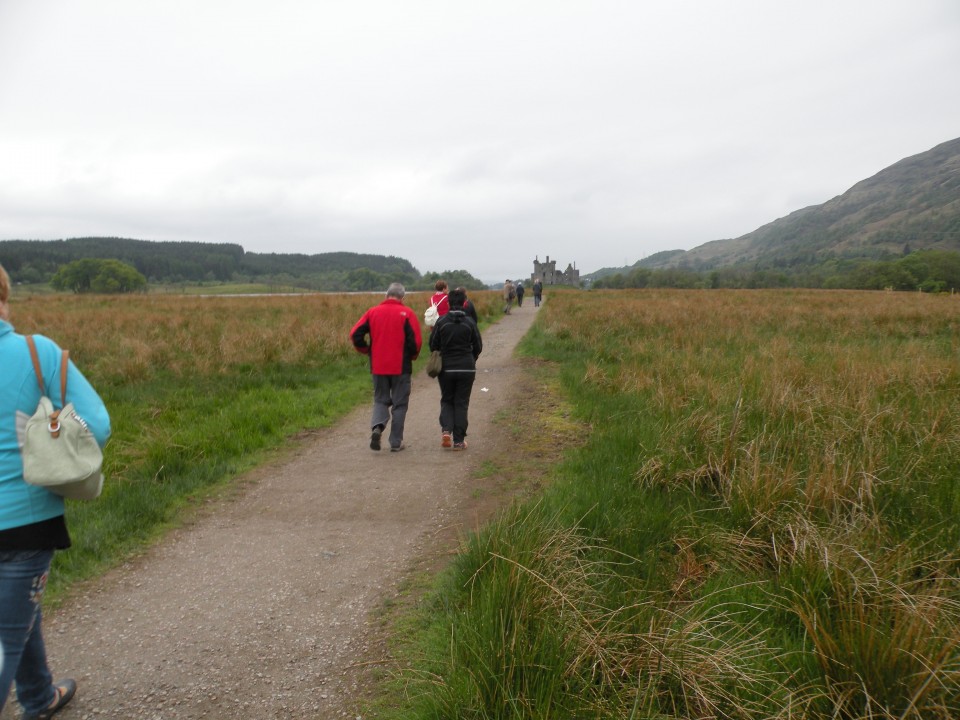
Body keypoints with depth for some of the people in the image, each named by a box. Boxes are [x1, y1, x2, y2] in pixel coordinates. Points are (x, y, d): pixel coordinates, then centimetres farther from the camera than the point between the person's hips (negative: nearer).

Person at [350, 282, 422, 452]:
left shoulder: (373, 312, 3)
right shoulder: (407, 313, -6)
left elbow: (355, 335, 0)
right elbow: (415, 341, -11)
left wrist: (367, 351, 15)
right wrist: (412, 356, 8)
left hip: (378, 366, 2)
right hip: (401, 367, -2)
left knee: (380, 400, 16)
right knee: (399, 404, 9)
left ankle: (377, 427, -11)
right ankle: (396, 442, 11)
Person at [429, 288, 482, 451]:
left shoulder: (441, 322, -5)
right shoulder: (469, 322, -4)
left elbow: (433, 344, -1)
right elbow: (478, 346, 2)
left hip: (445, 368, 0)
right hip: (467, 369, 0)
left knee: (446, 400, 16)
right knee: (461, 403, 7)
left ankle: (446, 430, -7)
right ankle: (459, 440, 6)